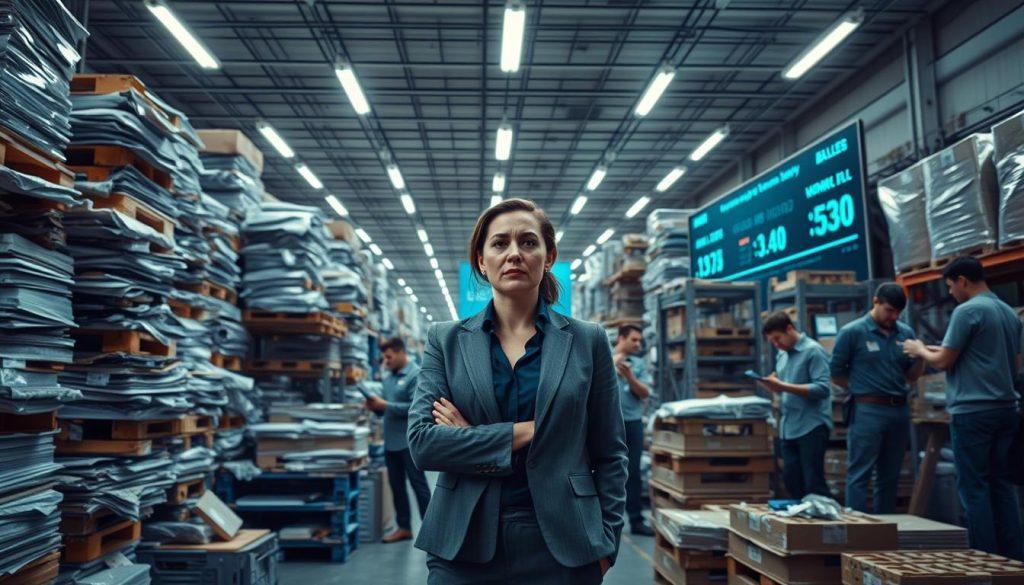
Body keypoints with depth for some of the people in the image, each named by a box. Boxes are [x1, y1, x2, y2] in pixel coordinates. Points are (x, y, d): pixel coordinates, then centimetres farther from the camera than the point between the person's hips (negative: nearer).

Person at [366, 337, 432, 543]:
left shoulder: (415, 375, -10)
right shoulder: (389, 378, 14)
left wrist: (385, 405, -19)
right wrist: (376, 406, -3)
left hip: (410, 442, -8)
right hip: (391, 441, 8)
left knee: (419, 485, -1)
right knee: (396, 486, 14)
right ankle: (404, 527, 26)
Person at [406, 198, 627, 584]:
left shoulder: (588, 341, 2)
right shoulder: (446, 341, 3)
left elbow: (610, 454, 5)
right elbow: (422, 442, -8)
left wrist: (605, 543, -3)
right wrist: (526, 432, -13)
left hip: (560, 546, 0)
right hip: (464, 544, 1)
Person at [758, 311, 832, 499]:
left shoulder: (813, 351, -8)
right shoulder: (782, 355, 14)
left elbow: (822, 389, -17)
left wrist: (783, 386, -22)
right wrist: (772, 385, -2)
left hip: (811, 427, -7)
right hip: (788, 428, 7)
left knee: (814, 484, -3)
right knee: (792, 483, 10)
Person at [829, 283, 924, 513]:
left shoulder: (906, 333, 10)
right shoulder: (852, 332, -3)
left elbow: (913, 374, 16)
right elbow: (836, 374, 0)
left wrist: (920, 358, -2)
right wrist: (862, 389, -3)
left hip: (899, 410, 6)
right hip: (867, 411, -5)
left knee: (890, 477, 12)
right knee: (859, 476, -4)